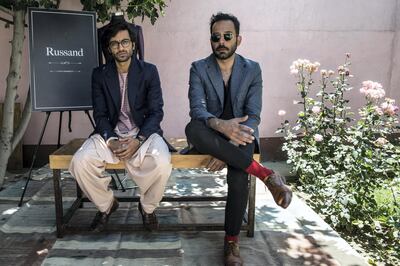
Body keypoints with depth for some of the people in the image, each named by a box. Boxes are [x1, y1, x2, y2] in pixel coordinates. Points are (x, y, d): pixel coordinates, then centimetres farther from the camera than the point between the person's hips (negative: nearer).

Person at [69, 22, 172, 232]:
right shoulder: (99, 74, 5)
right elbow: (100, 114, 3)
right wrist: (111, 141, -17)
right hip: (110, 133, 2)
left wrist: (138, 140, -20)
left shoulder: (149, 71, 0)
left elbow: (156, 112, -4)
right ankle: (106, 205, 7)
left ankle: (147, 207, 1)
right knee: (80, 163, -24)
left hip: (144, 132, -2)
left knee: (161, 163, -33)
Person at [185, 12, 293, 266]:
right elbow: (197, 109, -15)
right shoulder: (199, 68, -2)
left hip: (239, 135, 0)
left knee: (238, 177, -32)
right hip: (211, 134, 1)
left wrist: (229, 148, -24)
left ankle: (232, 241, -8)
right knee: (192, 129, -37)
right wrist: (220, 125, -39)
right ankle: (265, 174, -31)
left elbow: (253, 116, -8)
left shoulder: (252, 69, -1)